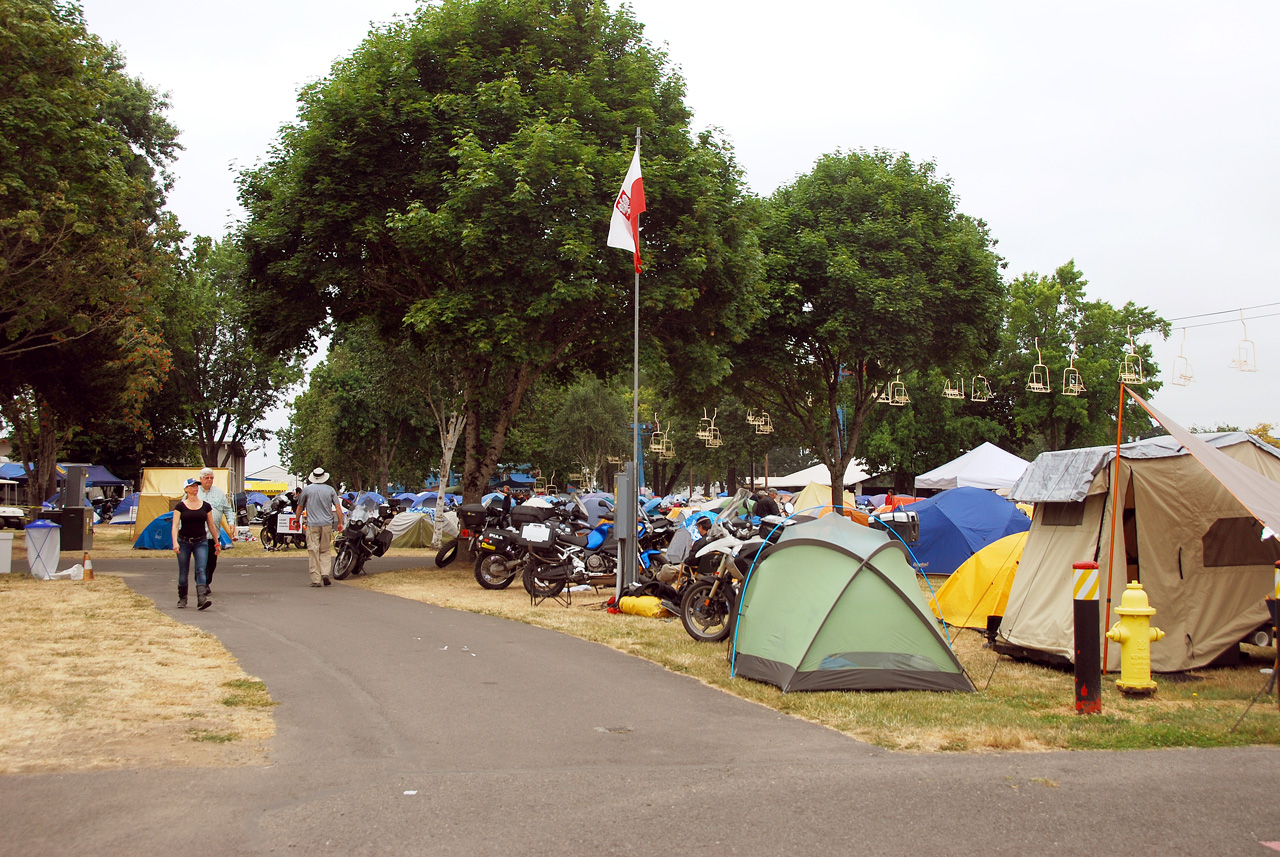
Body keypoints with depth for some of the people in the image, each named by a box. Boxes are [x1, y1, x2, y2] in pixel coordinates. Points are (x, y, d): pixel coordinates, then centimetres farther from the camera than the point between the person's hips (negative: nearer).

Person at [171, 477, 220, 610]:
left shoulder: (205, 506, 6)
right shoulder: (180, 506, -1)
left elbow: (211, 526, 12)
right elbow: (175, 525, -8)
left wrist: (216, 543, 15)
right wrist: (175, 542, -21)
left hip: (201, 542, 1)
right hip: (184, 542, -1)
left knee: (201, 570, -13)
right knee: (183, 572, 7)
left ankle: (202, 598, -23)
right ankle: (182, 599, 23)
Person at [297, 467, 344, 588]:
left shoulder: (306, 490, 1)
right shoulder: (330, 489, 4)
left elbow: (300, 507, 9)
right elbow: (337, 507, 2)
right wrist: (340, 522, 8)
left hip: (312, 525, -2)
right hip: (327, 524, 2)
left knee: (313, 552, -1)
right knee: (325, 551, 12)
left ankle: (316, 579, -3)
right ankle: (325, 573, -7)